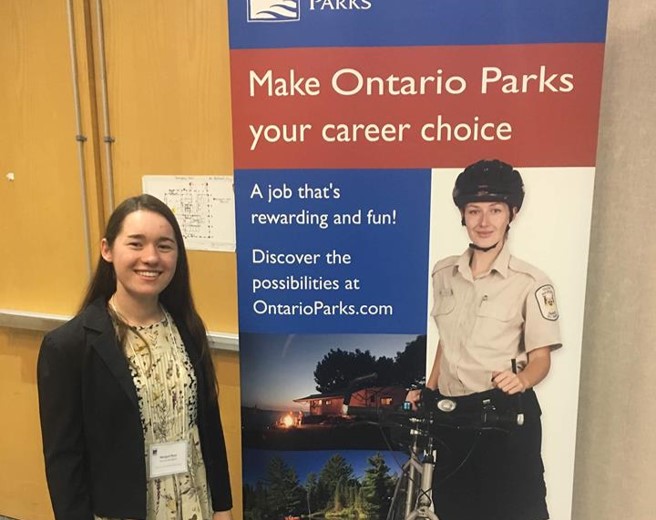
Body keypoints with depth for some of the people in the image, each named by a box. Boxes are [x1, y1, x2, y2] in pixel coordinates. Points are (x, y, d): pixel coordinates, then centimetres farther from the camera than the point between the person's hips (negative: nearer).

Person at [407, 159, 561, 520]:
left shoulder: (530, 282, -9)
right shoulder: (444, 273, 5)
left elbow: (541, 357, -6)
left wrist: (522, 379, -26)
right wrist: (428, 390, 8)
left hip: (506, 415, -5)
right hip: (453, 414, 5)